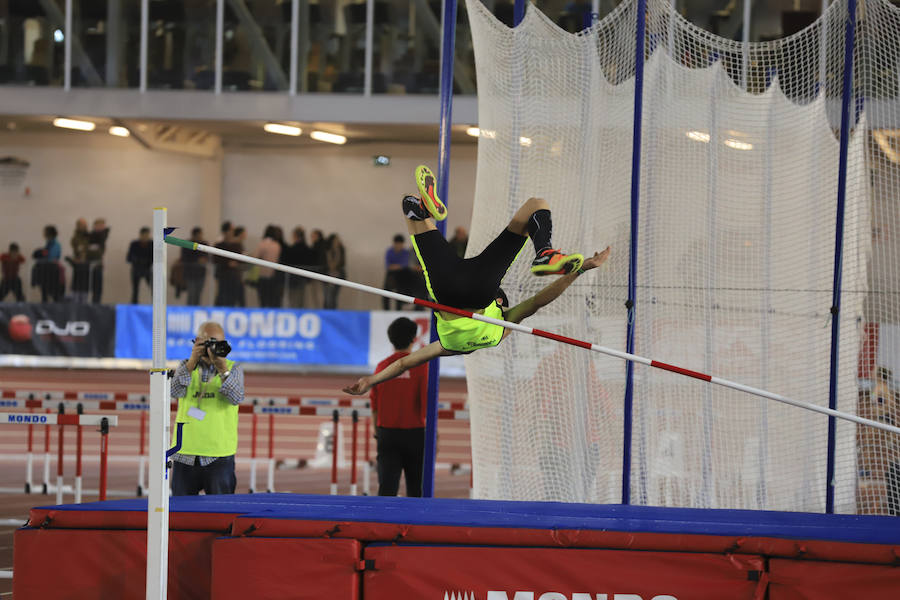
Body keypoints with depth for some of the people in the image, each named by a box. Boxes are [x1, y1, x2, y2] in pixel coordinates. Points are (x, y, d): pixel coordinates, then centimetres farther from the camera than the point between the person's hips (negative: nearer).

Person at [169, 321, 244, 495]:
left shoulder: (233, 369, 6)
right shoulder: (186, 367, 10)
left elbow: (236, 398, -12)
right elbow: (175, 392, -8)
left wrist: (222, 370, -25)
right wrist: (192, 362, -17)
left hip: (219, 455, -1)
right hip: (185, 454, 1)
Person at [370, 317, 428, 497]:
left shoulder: (382, 367, 1)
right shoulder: (420, 366, -7)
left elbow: (374, 405, 6)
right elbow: (427, 403, -10)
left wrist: (377, 434, 16)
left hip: (387, 433, 1)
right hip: (415, 433, -1)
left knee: (387, 485, -5)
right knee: (415, 488, 12)